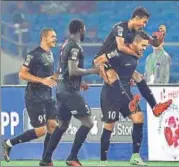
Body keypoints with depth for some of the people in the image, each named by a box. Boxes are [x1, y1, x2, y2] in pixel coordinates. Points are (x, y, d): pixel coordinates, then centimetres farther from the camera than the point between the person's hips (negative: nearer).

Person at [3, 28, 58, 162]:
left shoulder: (50, 54, 13)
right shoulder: (34, 54, -14)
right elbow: (22, 74, -18)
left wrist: (54, 77, 8)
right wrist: (42, 80, -23)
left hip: (47, 96, 8)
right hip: (35, 97, -8)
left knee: (53, 126, 0)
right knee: (41, 130, -9)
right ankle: (9, 143, 6)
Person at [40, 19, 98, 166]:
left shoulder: (67, 44, 15)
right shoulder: (75, 47, -14)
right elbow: (73, 71, -22)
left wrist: (79, 83, 24)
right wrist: (92, 71, -13)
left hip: (62, 90, 10)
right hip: (70, 91, -10)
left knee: (63, 125, 18)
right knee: (88, 122, -9)